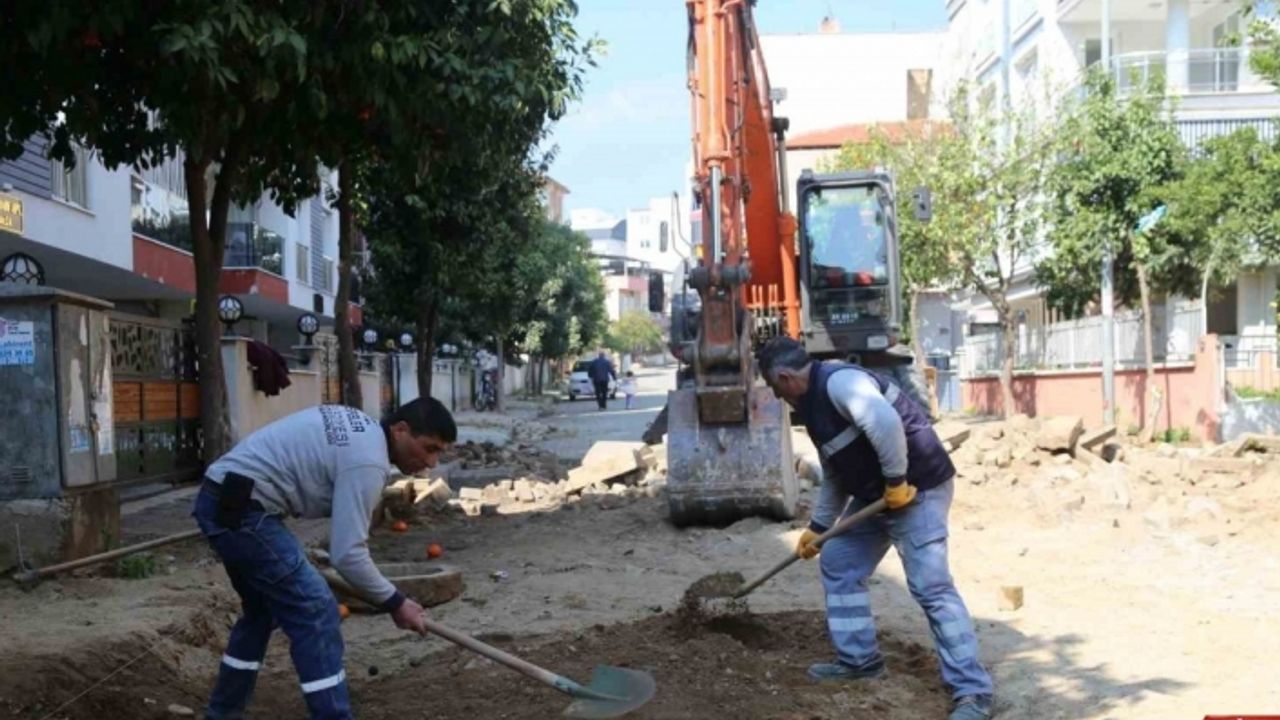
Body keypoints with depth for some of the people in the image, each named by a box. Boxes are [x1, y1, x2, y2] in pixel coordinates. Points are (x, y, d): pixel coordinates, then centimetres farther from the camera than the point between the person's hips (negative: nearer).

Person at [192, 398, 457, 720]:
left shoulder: (358, 427, 13)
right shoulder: (367, 461, -17)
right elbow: (347, 553, -19)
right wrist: (395, 602, -8)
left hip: (221, 499, 11)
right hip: (240, 509, -11)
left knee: (263, 610, 24)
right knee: (315, 613, -9)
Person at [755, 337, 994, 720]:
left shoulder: (839, 382, -19)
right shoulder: (815, 401, 14)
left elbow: (886, 424, -35)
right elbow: (836, 473, 23)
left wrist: (896, 482, -24)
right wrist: (817, 526, 26)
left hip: (916, 489, -11)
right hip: (874, 495, 11)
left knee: (931, 587, -13)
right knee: (838, 565, 15)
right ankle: (859, 659, 24)